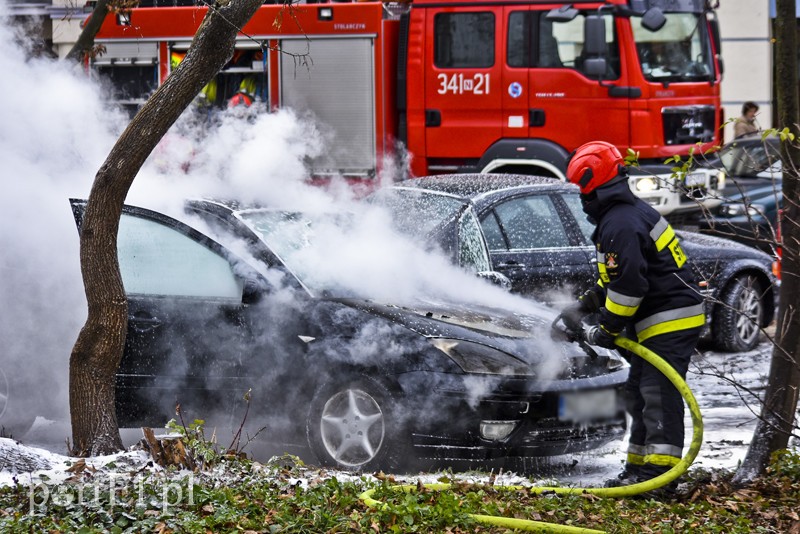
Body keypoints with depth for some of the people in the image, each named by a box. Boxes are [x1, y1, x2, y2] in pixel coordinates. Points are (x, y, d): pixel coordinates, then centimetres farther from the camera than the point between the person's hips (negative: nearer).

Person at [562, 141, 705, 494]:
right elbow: (615, 278, 27)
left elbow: (628, 286, -24)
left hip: (671, 322, -11)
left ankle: (660, 471, -18)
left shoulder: (619, 226, -19)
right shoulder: (633, 211, 16)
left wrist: (607, 330, -14)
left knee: (658, 395, -14)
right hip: (658, 323, 11)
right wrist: (584, 305, 22)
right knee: (639, 394, 16)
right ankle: (639, 467, 21)